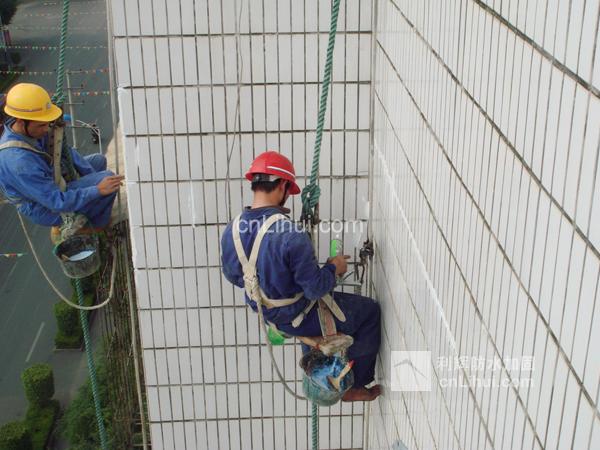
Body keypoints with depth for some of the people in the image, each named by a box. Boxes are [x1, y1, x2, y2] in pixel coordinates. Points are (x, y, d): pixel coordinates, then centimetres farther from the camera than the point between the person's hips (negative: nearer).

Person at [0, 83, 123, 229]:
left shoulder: (27, 129, -13)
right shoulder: (19, 162, -39)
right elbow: (58, 202, -34)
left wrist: (92, 176, -4)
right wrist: (98, 190, -34)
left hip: (51, 183, 9)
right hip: (48, 209, -9)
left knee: (99, 160, 18)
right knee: (107, 178, -20)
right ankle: (98, 225, 7)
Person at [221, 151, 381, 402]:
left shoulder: (232, 230, -12)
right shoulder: (291, 234, -34)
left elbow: (233, 276, 5)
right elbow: (316, 288, -27)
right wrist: (334, 267, -7)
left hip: (268, 314, 7)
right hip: (299, 320, -7)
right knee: (370, 311, 14)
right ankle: (354, 386, 24)